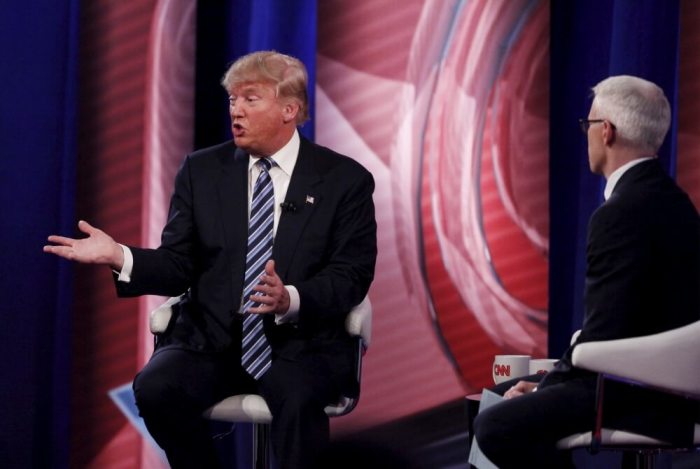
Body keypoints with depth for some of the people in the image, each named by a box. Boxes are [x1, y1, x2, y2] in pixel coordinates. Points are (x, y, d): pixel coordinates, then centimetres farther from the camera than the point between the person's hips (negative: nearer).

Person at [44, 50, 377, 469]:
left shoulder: (345, 180, 3)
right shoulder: (202, 171, 11)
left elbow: (351, 276, -4)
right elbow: (179, 266, 7)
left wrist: (291, 300, -24)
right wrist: (118, 256, -13)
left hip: (299, 343, -3)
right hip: (211, 338, 3)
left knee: (298, 398, -36)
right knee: (156, 388, -28)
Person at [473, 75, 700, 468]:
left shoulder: (622, 213, -19)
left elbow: (604, 334, -22)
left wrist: (545, 388, -8)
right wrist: (552, 381, 9)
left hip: (642, 398, -11)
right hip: (667, 382, 11)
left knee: (496, 427, -22)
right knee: (507, 396, 19)